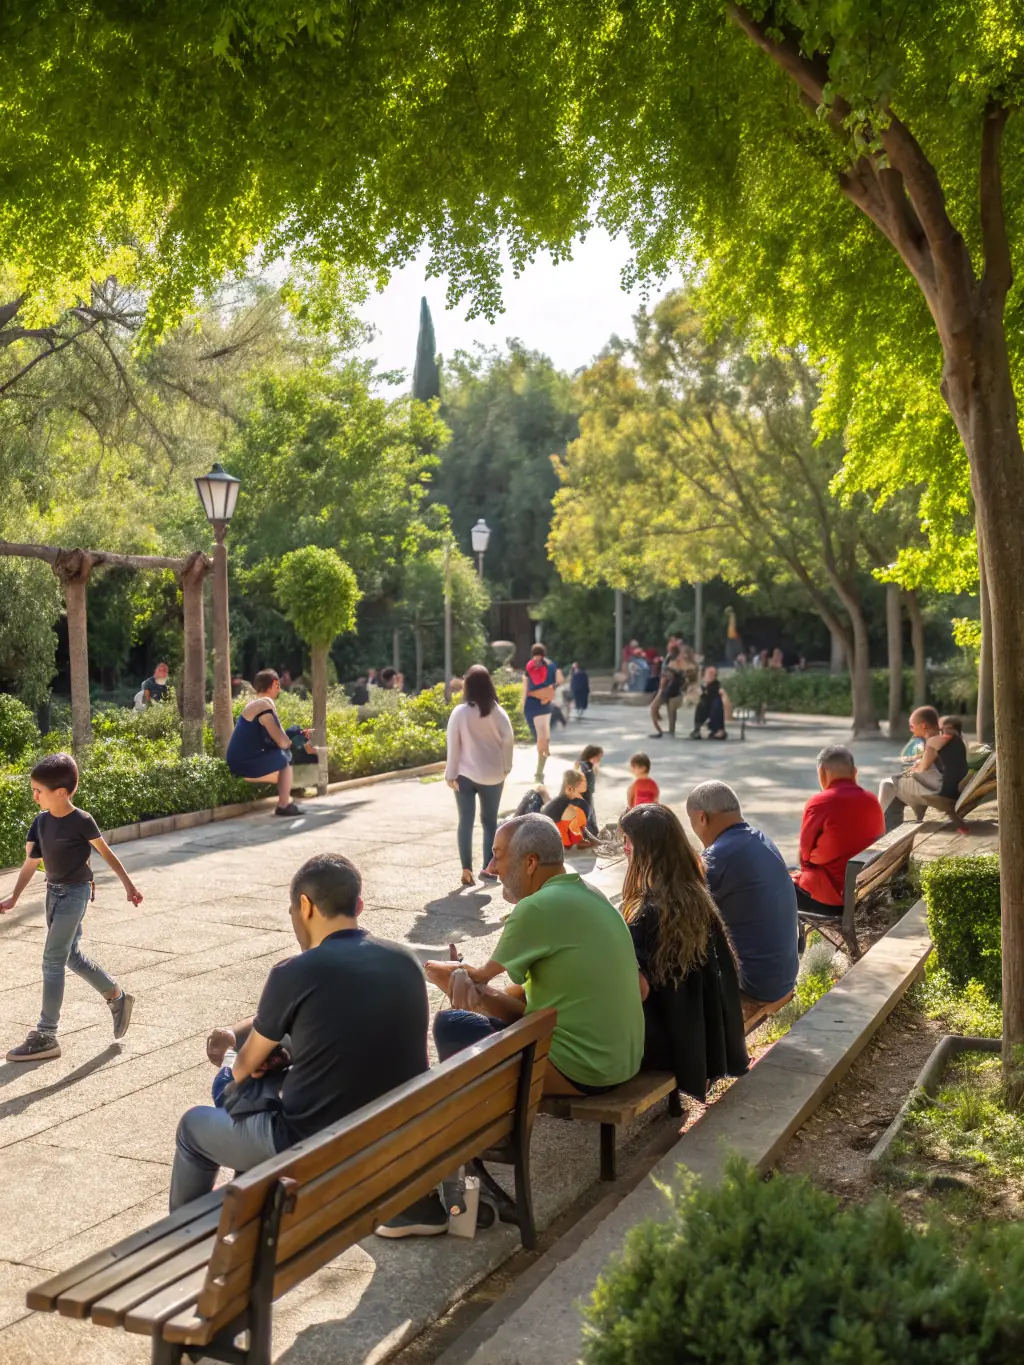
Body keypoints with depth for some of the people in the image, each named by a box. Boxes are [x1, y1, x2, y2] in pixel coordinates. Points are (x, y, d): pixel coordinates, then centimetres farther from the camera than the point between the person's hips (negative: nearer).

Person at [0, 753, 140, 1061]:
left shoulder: (81, 821, -16)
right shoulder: (41, 821, 2)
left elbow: (106, 853, -7)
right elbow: (31, 862, 6)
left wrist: (128, 886, -3)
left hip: (75, 893, -7)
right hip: (54, 892, 7)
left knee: (52, 961, -9)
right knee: (72, 956, 15)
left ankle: (46, 1036, -3)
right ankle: (117, 998, 34)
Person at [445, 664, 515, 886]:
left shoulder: (459, 712, -8)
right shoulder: (497, 712, -5)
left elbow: (453, 745, -7)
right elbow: (508, 740, -5)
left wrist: (451, 774, -1)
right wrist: (505, 768, 7)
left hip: (465, 775, -1)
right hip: (492, 775, 1)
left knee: (465, 822, 6)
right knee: (490, 821, 12)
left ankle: (467, 870, 4)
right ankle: (488, 868, 9)